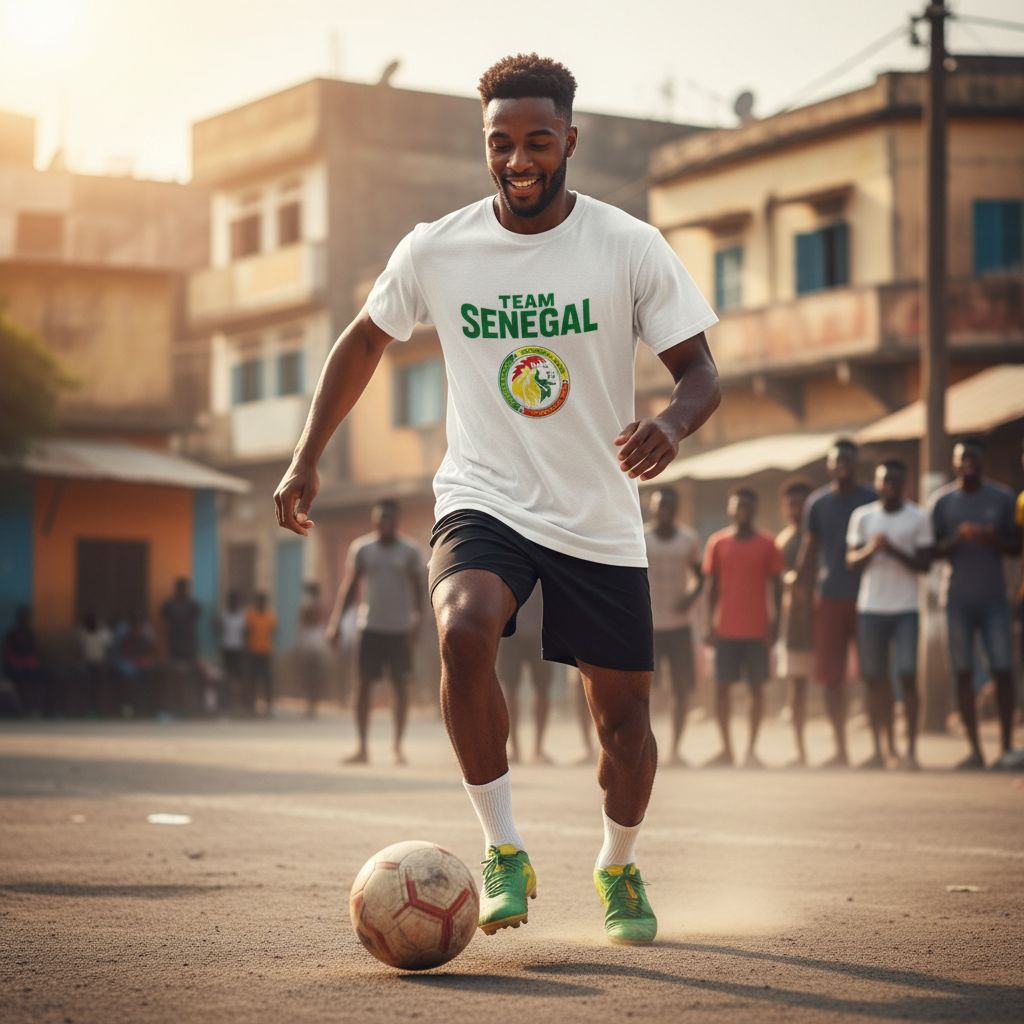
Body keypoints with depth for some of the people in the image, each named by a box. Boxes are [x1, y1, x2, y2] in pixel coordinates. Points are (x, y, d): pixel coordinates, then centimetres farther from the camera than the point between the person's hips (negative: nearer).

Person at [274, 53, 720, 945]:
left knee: (624, 718, 6)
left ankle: (619, 870, 36)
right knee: (465, 632, -32)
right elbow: (365, 342, 13)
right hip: (483, 502, 0)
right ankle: (503, 849, -16)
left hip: (601, 520, 1)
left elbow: (700, 372, -6)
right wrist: (306, 460, 8)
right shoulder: (436, 250, -3)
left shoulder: (632, 248, -8)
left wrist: (674, 422, -29)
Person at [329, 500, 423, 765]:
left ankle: (398, 746, 10)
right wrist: (336, 621, -2)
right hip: (370, 626, 1)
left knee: (401, 686, 0)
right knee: (363, 685, -1)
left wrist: (417, 619, -13)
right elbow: (349, 587, 5)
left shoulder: (409, 551, 1)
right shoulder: (361, 548, 3)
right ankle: (362, 748, 5)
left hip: (400, 628, -1)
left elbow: (417, 589, 0)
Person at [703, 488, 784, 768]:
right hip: (726, 629, 1)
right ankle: (726, 749, 9)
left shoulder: (767, 544, 2)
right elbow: (713, 586, 7)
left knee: (757, 687, 0)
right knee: (721, 687, 0)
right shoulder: (717, 543, 4)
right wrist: (710, 623, 2)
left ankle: (752, 749, 6)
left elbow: (776, 585, 3)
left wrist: (776, 623, -3)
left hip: (757, 629, -1)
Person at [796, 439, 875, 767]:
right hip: (830, 598, 2)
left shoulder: (871, 500, 4)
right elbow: (809, 552, 13)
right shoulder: (817, 503, 10)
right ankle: (840, 749, 8)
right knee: (831, 677, 1)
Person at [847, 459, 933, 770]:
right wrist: (871, 549, -13)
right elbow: (852, 561, 7)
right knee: (873, 678, 4)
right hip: (870, 607, 2)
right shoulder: (862, 516, 8)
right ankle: (880, 749, 11)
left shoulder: (919, 518, 2)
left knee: (907, 676, -9)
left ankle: (911, 750, -4)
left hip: (905, 608, -2)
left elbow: (924, 564, -2)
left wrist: (893, 550, -16)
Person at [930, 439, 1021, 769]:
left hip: (993, 597, 0)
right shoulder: (942, 501, 6)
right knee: (963, 672, -1)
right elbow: (933, 550, 4)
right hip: (958, 599, 0)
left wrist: (992, 539, -13)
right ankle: (974, 749, 3)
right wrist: (957, 539, -16)